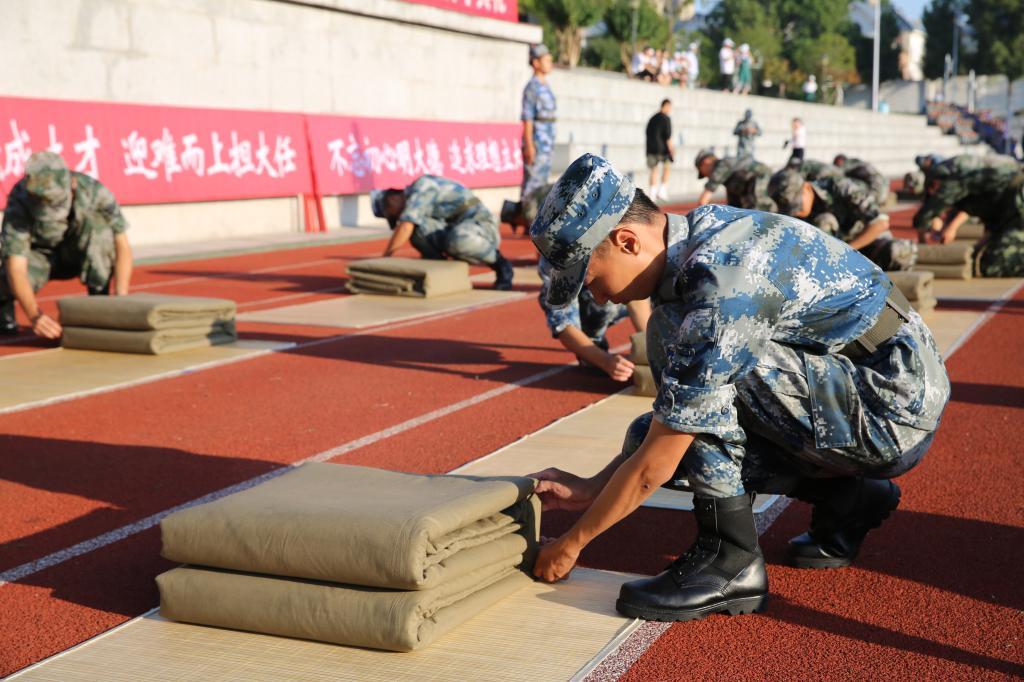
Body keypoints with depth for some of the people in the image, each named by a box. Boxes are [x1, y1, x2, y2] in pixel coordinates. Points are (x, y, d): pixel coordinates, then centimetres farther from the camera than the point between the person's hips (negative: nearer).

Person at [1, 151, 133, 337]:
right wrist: (35, 316, -54)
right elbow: (16, 268, -40)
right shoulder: (20, 199, -34)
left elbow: (122, 246, -26)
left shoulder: (93, 190, -30)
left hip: (78, 255, 2)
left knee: (97, 221, -31)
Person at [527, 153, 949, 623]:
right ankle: (844, 498, 12)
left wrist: (572, 543, -6)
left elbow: (654, 467, -19)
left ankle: (732, 559, -13)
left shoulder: (721, 289, -27)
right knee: (649, 435, 4)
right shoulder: (699, 236, 2)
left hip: (894, 416, -9)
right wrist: (592, 489, 6)